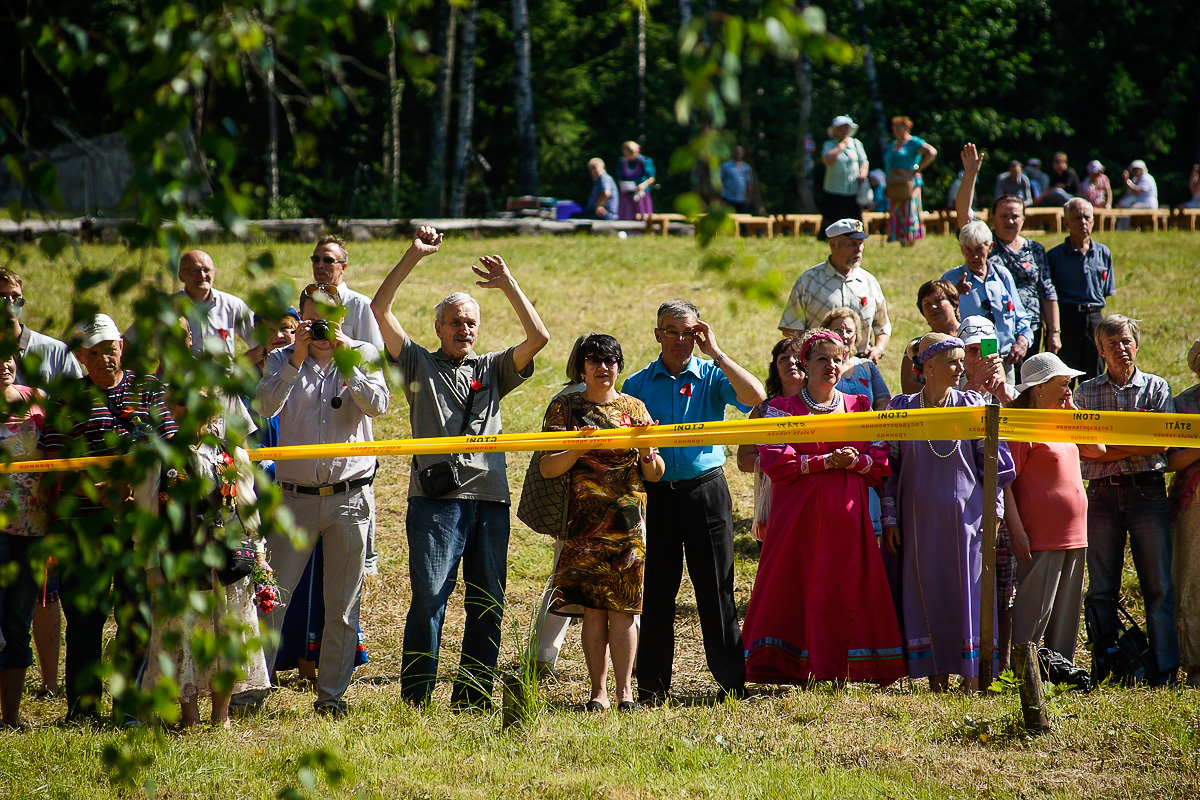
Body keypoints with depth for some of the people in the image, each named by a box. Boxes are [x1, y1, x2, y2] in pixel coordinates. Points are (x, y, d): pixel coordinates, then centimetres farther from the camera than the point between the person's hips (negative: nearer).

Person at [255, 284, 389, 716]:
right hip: (295, 497, 0)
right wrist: (297, 360, -18)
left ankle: (331, 693, 14)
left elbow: (377, 404, -10)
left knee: (343, 607, 5)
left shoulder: (363, 356, 5)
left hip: (349, 497, 0)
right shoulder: (282, 360, 6)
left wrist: (344, 361, -16)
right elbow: (267, 405, -12)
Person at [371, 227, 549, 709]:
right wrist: (413, 257, 1)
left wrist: (508, 286, 4)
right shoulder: (419, 364, 14)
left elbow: (538, 338, 8)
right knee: (428, 599, -9)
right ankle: (415, 700, -7)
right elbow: (380, 310, 5)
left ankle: (472, 697, 10)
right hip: (435, 499, -3)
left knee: (488, 605, 4)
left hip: (490, 499, 3)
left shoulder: (491, 370, 20)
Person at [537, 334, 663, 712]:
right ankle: (598, 691, 3)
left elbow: (655, 474, 8)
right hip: (585, 521, -1)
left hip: (628, 520, 1)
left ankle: (625, 690, 0)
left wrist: (648, 450, -13)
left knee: (622, 609, -4)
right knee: (592, 609, -3)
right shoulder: (565, 407, 6)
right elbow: (547, 467, -1)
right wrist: (579, 449, -18)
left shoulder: (633, 408, 10)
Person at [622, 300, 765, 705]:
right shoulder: (638, 384, 7)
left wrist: (715, 353, -13)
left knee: (716, 588, 2)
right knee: (655, 592, 3)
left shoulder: (712, 376, 3)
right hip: (655, 493, 1)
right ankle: (652, 687, 10)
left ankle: (732, 681, 9)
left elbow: (754, 397, -16)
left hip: (705, 489, -1)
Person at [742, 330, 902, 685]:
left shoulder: (860, 407, 14)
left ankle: (842, 670, 1)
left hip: (847, 516, 3)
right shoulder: (784, 409, 6)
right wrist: (826, 462, -14)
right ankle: (790, 670, -5)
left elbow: (881, 459, 10)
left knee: (847, 589, -2)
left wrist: (856, 461, -11)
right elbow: (774, 461, -7)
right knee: (796, 587, -7)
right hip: (800, 516, -3)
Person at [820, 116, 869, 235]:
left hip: (853, 192, 2)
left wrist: (863, 173, -9)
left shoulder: (856, 143, 13)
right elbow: (828, 160, -15)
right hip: (834, 191, -2)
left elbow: (864, 162, 13)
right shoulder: (829, 145, 4)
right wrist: (842, 145, -9)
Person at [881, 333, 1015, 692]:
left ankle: (972, 675, -3)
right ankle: (936, 677, 8)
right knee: (926, 592, 2)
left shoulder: (971, 405, 2)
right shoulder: (902, 408, 2)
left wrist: (995, 511, 0)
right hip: (920, 520, 1)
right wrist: (890, 518, 2)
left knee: (967, 591, -4)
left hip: (964, 514, -1)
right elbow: (889, 467, 6)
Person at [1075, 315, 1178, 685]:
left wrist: (1108, 448, -7)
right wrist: (1135, 447, -12)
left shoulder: (1156, 388, 8)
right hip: (1101, 494, 1)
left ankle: (1165, 666, -1)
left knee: (1158, 585, -3)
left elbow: (1162, 443, -4)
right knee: (1101, 589, 1)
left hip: (1147, 491, -1)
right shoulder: (1086, 391, 10)